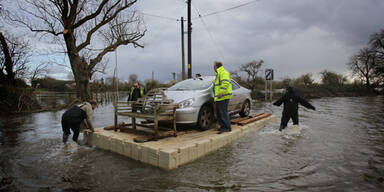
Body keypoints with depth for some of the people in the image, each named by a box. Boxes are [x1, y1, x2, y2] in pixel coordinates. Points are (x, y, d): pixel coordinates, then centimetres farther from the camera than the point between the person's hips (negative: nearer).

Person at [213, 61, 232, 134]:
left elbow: (225, 83, -23)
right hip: (219, 97, 11)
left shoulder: (223, 73, -10)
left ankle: (227, 127, -4)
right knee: (219, 112, 13)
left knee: (223, 112, -9)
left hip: (223, 96, -11)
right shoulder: (218, 74, 24)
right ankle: (223, 126, 21)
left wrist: (221, 93, -28)